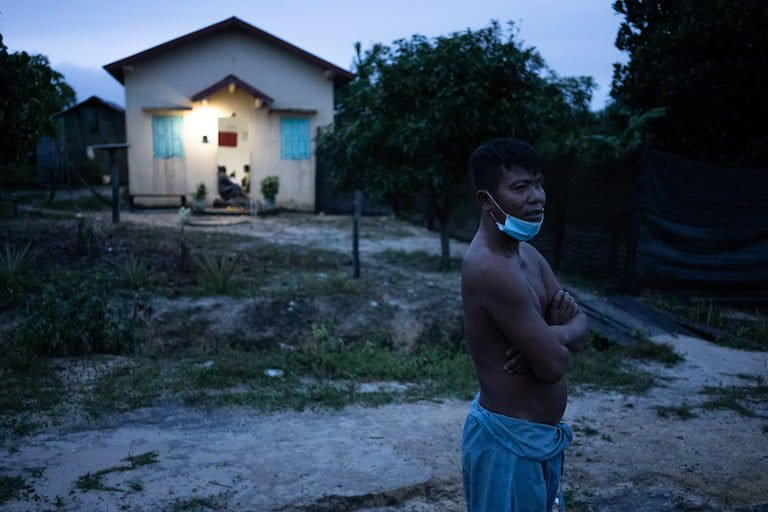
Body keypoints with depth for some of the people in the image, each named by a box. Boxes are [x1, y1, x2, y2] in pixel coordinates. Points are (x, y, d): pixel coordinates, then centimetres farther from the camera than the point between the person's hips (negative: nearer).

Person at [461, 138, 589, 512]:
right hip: (508, 439, -9)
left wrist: (552, 333, -18)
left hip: (542, 435, 9)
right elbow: (553, 364, -25)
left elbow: (581, 330, 4)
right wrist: (559, 330, -3)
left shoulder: (528, 255, 6)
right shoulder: (491, 268, -26)